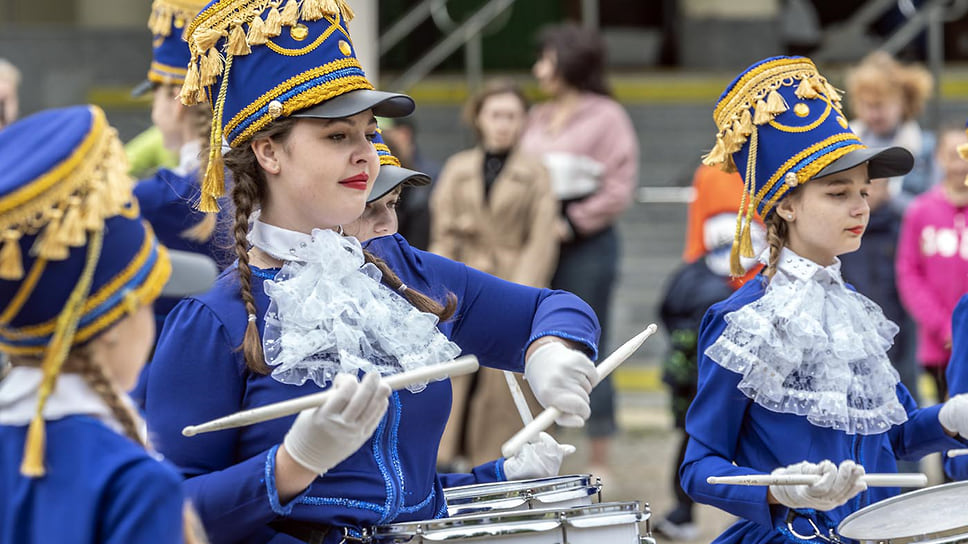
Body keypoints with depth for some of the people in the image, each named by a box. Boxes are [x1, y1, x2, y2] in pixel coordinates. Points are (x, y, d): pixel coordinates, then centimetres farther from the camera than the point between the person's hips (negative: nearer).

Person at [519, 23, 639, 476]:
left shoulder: (606, 116, -3)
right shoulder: (537, 119, 14)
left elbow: (619, 188, -9)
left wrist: (572, 225, -14)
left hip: (586, 243, -6)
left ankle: (599, 460, 5)